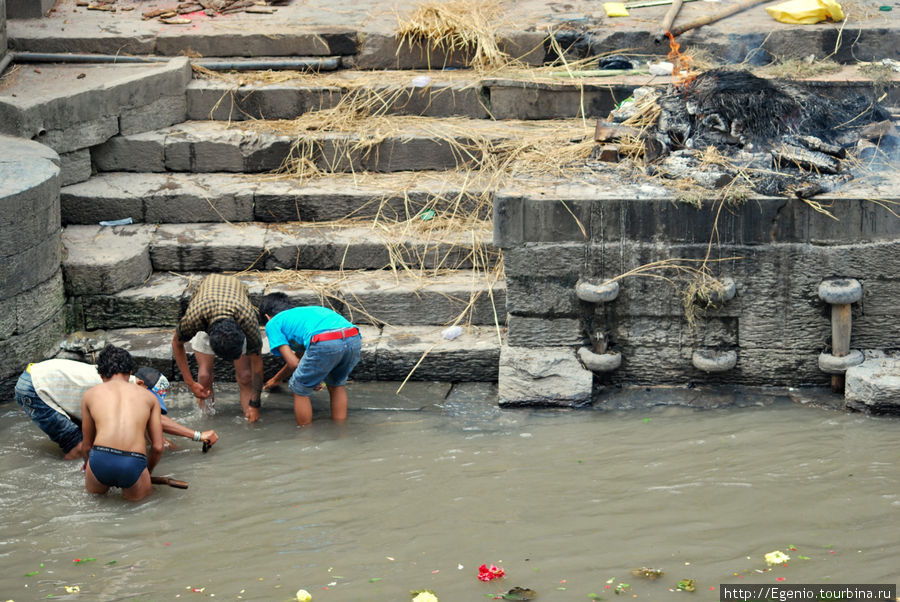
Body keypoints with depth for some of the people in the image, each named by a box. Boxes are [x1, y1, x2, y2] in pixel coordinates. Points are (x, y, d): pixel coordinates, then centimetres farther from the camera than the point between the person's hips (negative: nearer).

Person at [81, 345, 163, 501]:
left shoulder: (91, 394, 20)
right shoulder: (149, 396, 21)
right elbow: (158, 447, 19)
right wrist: (147, 471, 38)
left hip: (101, 459, 1)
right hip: (134, 464, -1)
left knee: (95, 491, 33)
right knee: (135, 495, 29)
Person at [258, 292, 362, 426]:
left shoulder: (273, 323, 23)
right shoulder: (307, 310, 43)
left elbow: (293, 363, 11)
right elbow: (297, 357, 55)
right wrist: (277, 379, 69)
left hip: (325, 344, -7)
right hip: (354, 338, 7)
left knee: (299, 390, 18)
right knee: (337, 385, 32)